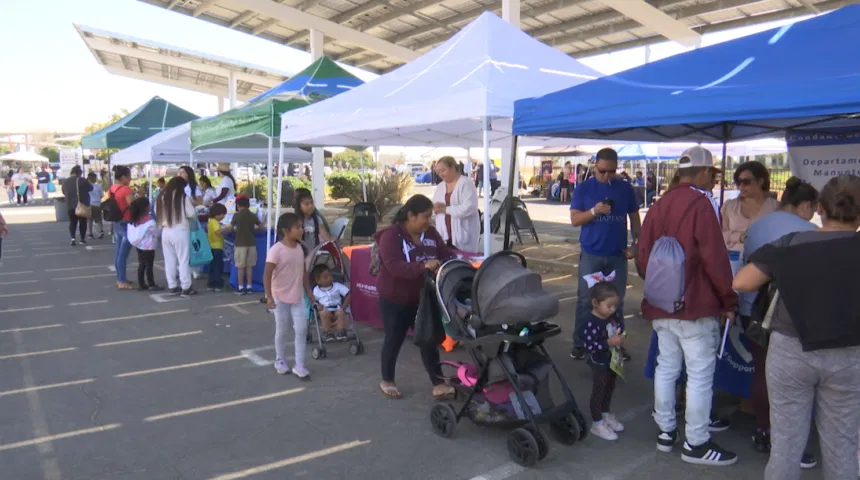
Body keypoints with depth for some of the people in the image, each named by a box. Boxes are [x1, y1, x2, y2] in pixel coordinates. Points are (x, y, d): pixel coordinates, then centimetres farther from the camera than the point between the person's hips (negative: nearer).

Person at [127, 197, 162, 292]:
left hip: (138, 245, 7)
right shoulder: (149, 221, -20)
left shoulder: (133, 220, 3)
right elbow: (157, 232, -11)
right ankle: (151, 285, 5)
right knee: (149, 265, 0)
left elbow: (130, 234, 7)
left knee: (141, 264, 14)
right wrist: (162, 236, 6)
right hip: (148, 246, -7)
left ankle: (141, 284, 19)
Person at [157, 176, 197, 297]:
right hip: (180, 231, -5)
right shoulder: (183, 197, -10)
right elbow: (192, 214, -10)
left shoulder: (161, 198, 5)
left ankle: (172, 286, 18)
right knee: (183, 260, 1)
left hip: (165, 232, 5)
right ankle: (186, 288, 3)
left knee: (169, 260, 12)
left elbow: (157, 214, 13)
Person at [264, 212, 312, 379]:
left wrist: (309, 291, 15)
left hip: (298, 297, 5)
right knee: (281, 330, 9)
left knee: (301, 329, 0)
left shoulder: (299, 248, 3)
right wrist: (269, 297, -23)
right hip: (281, 297, -5)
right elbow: (267, 275, -19)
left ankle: (299, 365, 8)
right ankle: (280, 360, 30)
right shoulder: (276, 250, -19)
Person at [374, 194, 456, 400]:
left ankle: (439, 384, 13)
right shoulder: (390, 236, -20)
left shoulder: (431, 233, 0)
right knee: (394, 340, 9)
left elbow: (446, 254, 1)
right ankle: (387, 381, 29)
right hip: (394, 299, -5)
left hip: (421, 298, 6)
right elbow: (394, 266, -32)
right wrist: (423, 266, -43)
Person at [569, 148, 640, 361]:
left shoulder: (626, 189, 4)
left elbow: (634, 218, 10)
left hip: (618, 255, 2)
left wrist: (636, 243, -1)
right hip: (591, 254, -2)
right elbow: (574, 219, -5)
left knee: (617, 301, 10)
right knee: (585, 300, 4)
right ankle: (580, 343, 12)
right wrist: (594, 211, -21)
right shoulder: (583, 188, -1)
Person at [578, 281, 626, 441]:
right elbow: (589, 346, -31)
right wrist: (609, 342, -33)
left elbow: (620, 329, 12)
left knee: (609, 388, 23)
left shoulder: (613, 317, -5)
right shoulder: (591, 322, -28)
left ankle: (605, 415, 43)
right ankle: (597, 424, 21)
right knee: (598, 392, 7)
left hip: (613, 361, 8)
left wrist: (621, 337, -10)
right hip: (599, 363, -8)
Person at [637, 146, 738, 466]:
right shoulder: (700, 203, -13)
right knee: (700, 374, 1)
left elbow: (643, 256, 12)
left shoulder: (659, 205, 10)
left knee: (666, 367, 14)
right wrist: (728, 299, -5)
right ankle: (697, 443, 8)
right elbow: (715, 258, -15)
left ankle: (665, 431, 23)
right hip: (695, 305, -8)